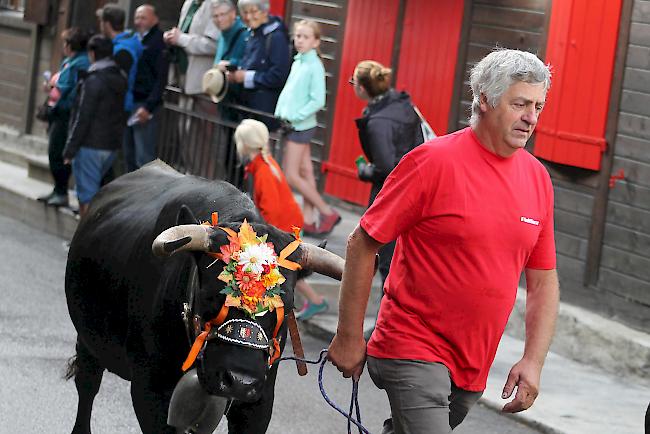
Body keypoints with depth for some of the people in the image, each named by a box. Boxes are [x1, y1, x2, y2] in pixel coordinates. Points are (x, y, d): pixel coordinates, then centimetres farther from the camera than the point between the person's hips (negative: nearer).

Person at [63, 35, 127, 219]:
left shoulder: (93, 81, -15)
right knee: (92, 191, 18)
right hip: (112, 146, 8)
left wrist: (70, 149, -12)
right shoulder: (121, 79, 9)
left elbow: (83, 118, -16)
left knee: (87, 195, -3)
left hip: (90, 146, -8)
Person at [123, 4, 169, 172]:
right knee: (129, 155, 12)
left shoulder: (158, 42, -6)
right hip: (127, 103, 8)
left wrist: (148, 107, -18)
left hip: (144, 105, -8)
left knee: (144, 158, -9)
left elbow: (161, 79, -12)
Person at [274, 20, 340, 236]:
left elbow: (318, 101, -19)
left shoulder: (315, 66, -15)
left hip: (301, 126, -8)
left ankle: (327, 213, 2)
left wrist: (294, 117, -19)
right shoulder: (297, 62, 9)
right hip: (295, 126, 8)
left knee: (291, 175, -6)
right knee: (305, 172, 11)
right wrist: (281, 114, 4)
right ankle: (308, 219, 16)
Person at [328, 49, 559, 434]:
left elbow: (544, 280, 11)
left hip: (474, 368, 6)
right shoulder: (434, 160, -12)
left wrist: (534, 361, 1)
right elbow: (363, 244, -8)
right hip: (414, 352, -6)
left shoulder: (538, 178, 5)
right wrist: (349, 337, -7)